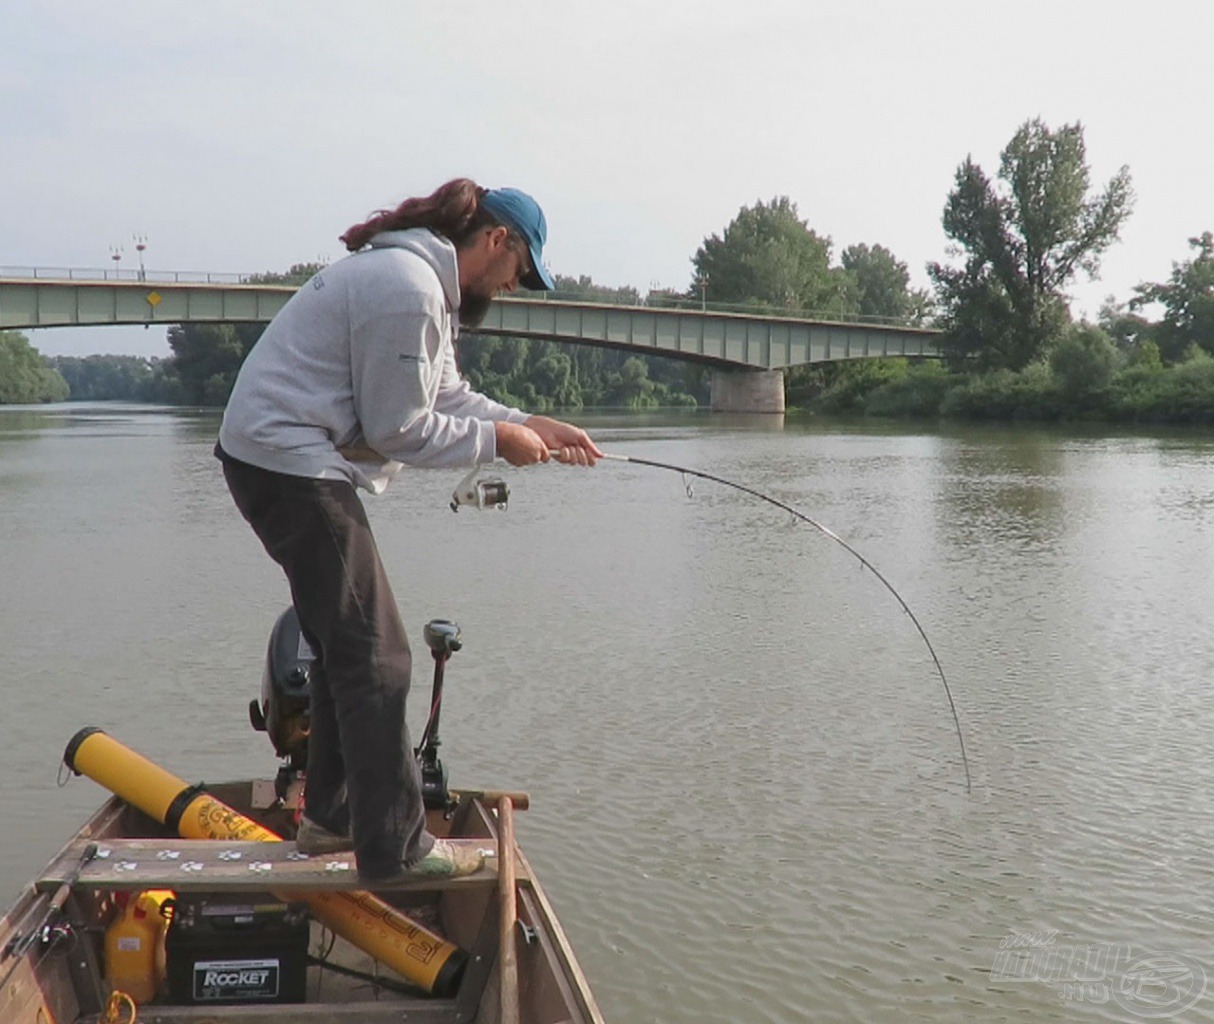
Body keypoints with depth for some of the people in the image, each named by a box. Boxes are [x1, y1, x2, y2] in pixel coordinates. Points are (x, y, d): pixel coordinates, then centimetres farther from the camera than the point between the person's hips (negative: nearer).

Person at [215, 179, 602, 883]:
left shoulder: (423, 279, 15)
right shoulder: (407, 290, -20)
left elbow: (446, 396, 16)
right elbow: (398, 429, -18)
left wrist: (531, 426, 6)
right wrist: (497, 441, -8)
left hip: (281, 463, 11)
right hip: (291, 466, -11)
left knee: (347, 646, 18)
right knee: (375, 658, -7)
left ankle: (332, 816, 30)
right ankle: (396, 849, 1)